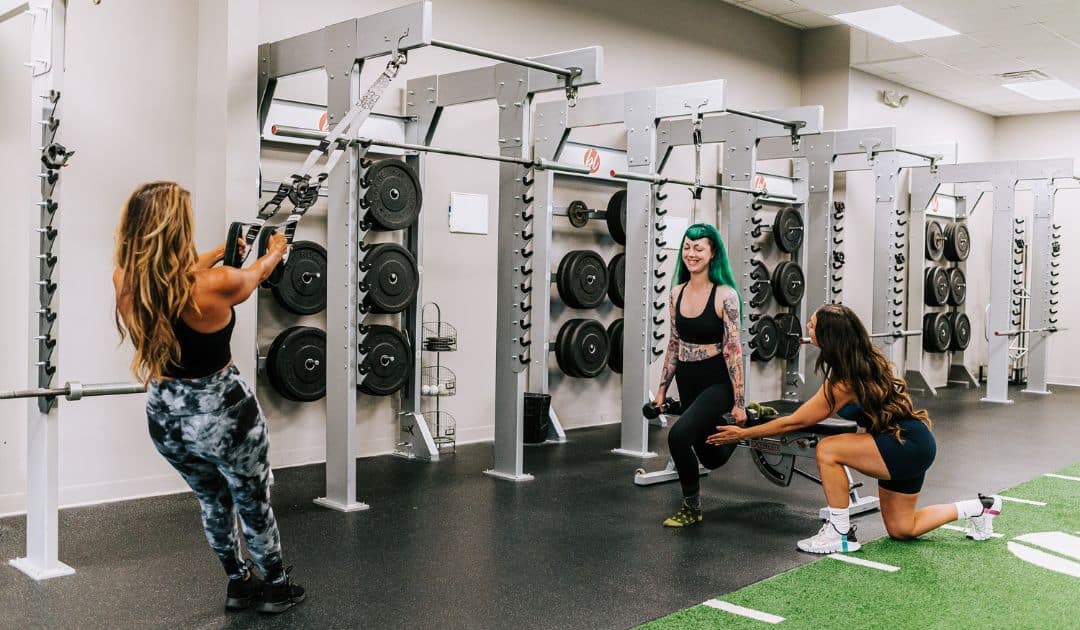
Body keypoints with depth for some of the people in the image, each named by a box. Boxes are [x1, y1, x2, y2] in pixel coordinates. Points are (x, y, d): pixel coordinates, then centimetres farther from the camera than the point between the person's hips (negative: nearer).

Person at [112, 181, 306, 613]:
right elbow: (258, 273, -1)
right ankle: (276, 588, 36)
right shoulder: (215, 285, -25)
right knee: (253, 503, 18)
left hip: (165, 416, 5)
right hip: (221, 414, -5)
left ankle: (238, 583, 41)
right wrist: (276, 249, 23)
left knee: (212, 500, 27)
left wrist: (223, 250, 28)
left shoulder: (124, 283, -12)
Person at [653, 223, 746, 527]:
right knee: (712, 457, 18)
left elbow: (734, 349, -15)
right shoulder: (677, 292, 3)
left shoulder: (724, 295, -14)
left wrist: (739, 404, -14)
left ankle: (691, 508, -6)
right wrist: (662, 389, 12)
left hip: (717, 382, -6)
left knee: (679, 434, -27)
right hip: (687, 382, 6)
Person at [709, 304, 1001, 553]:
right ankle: (979, 507, 26)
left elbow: (795, 422, -16)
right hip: (909, 443, 10)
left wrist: (743, 434, -10)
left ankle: (840, 533, -9)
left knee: (828, 450, -22)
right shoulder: (865, 359, -1)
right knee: (901, 530, 17)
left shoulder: (844, 382, -24)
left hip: (909, 446, -10)